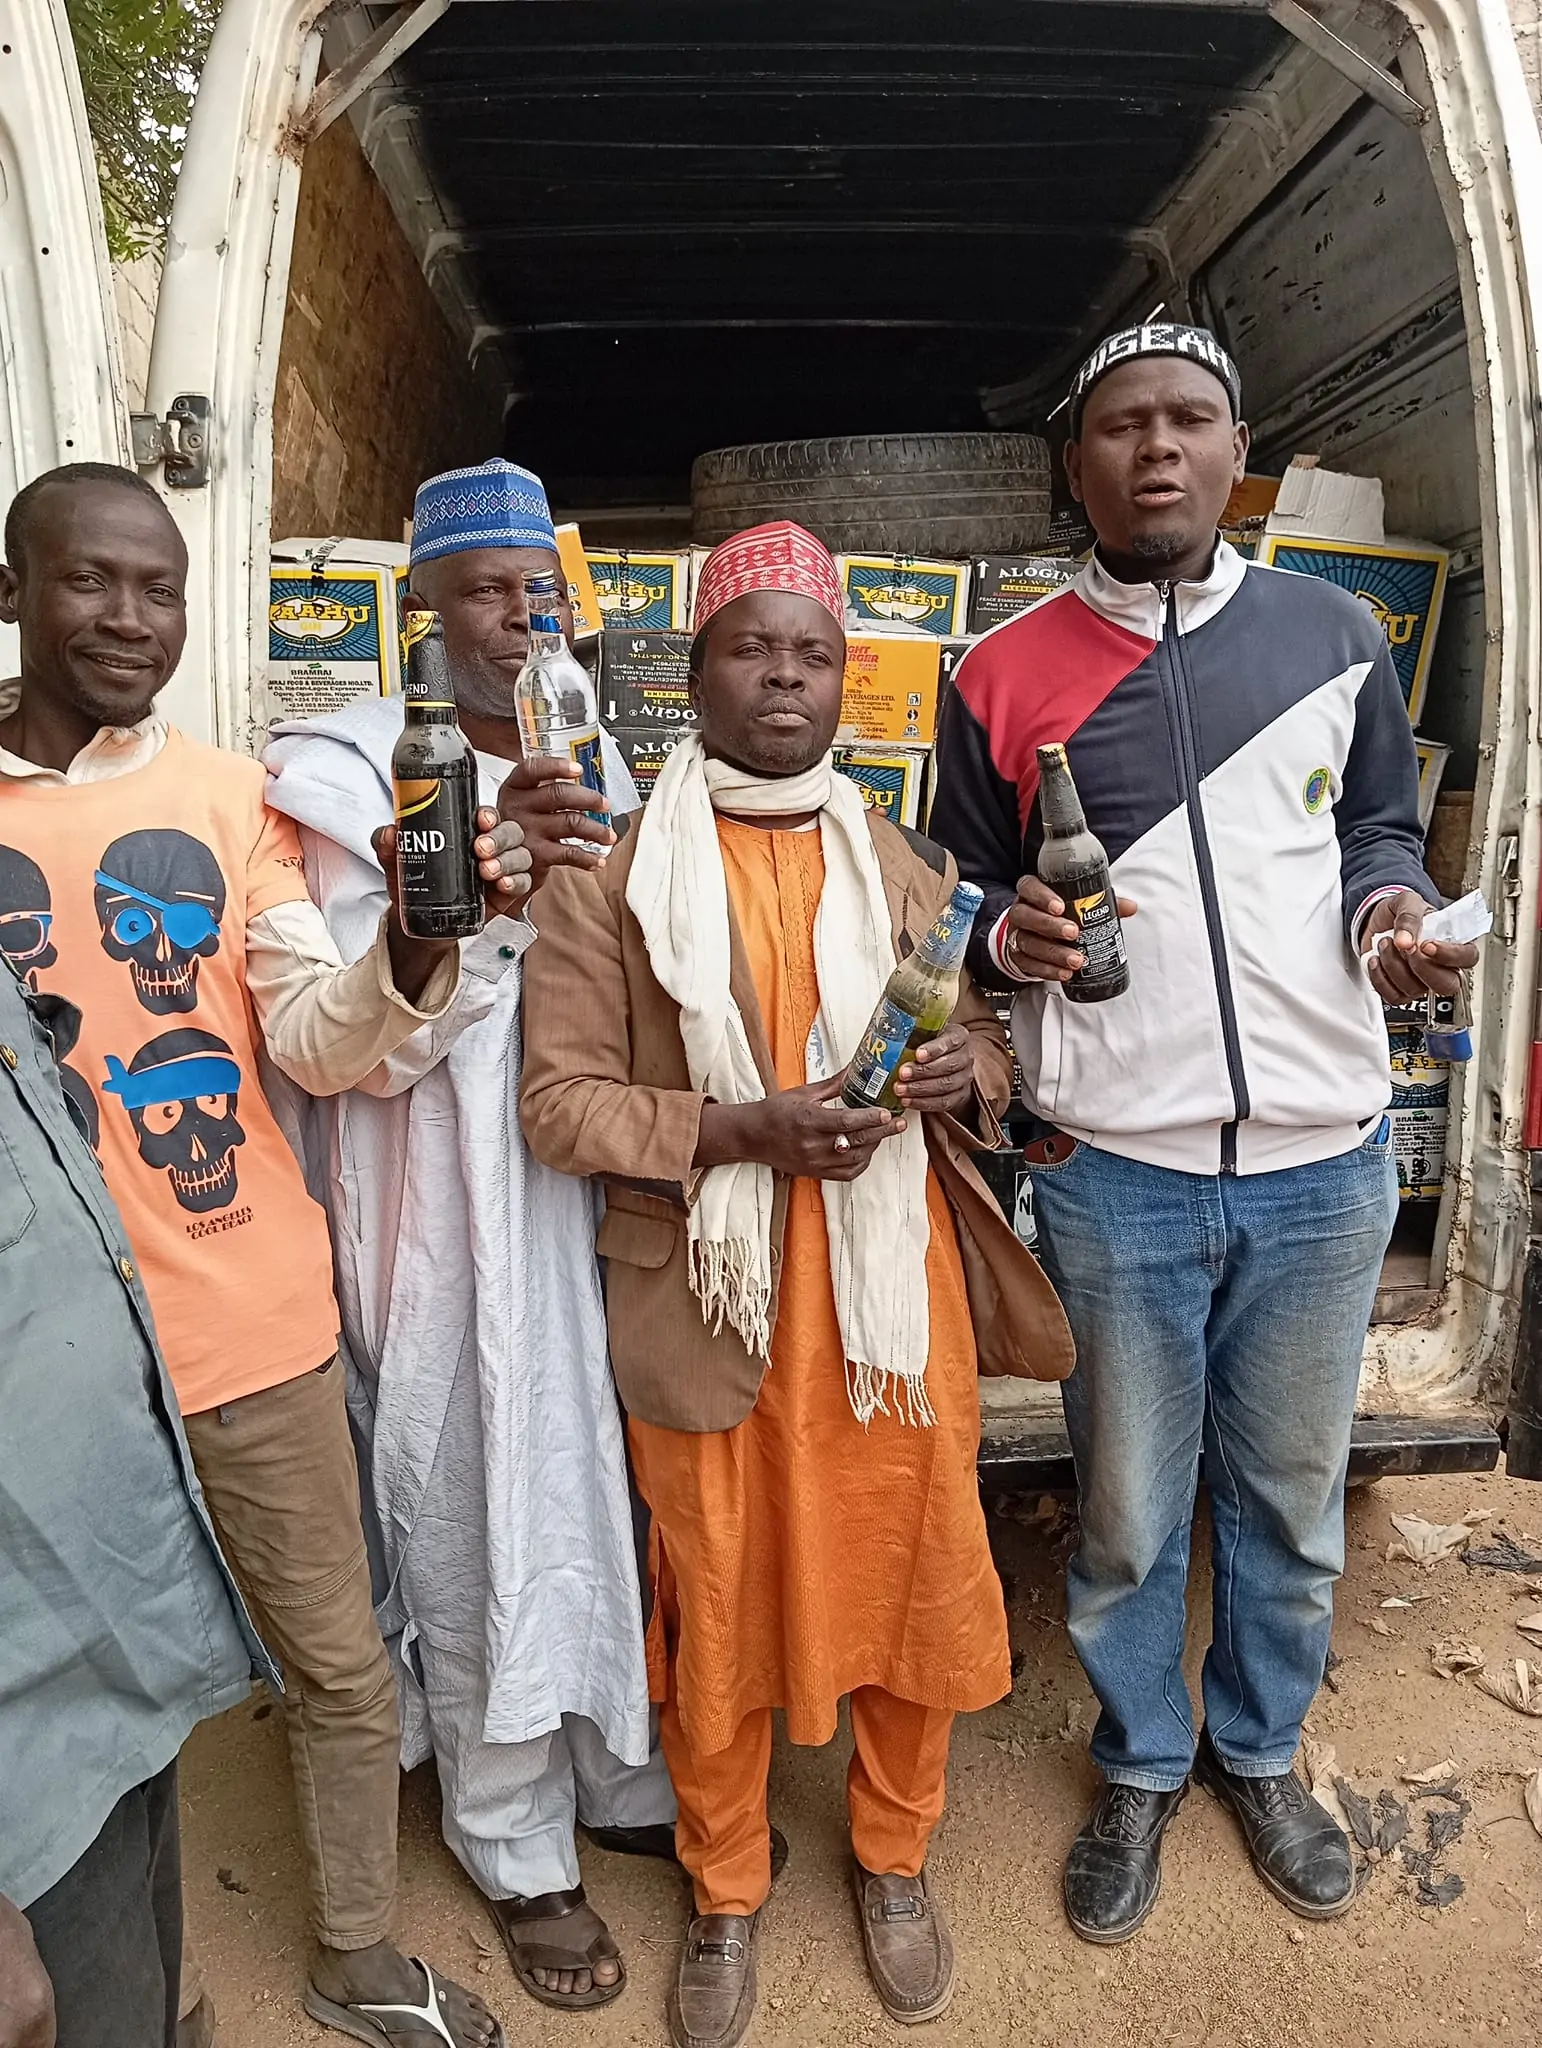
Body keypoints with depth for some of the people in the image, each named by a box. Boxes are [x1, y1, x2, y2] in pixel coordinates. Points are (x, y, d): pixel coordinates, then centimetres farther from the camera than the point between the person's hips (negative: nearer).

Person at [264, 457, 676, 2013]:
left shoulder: (594, 766, 11)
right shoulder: (347, 773, -7)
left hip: (605, 1198, 6)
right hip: (453, 1227, -5)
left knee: (624, 1494, 17)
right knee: (479, 1524, 8)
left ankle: (628, 1778, 42)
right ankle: (520, 1851, 33)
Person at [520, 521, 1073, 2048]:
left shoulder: (904, 866, 9)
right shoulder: (610, 872, -2)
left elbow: (985, 1024, 18)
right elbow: (559, 1097, -6)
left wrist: (971, 1066, -7)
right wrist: (740, 1131, -20)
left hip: (895, 1302, 3)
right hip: (710, 1307, -2)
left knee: (911, 1582, 15)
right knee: (716, 1604, 14)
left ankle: (894, 1851, 44)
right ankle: (724, 1888, 41)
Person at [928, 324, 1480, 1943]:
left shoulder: (1334, 634, 5)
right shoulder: (1005, 675, 1)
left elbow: (1380, 824, 15)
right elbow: (961, 897, 7)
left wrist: (1391, 905, -7)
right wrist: (1011, 936, -16)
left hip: (1323, 1159, 2)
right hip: (1116, 1169, -1)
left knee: (1291, 1497, 18)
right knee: (1128, 1513, 13)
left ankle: (1259, 1748, 45)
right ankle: (1140, 1766, 40)